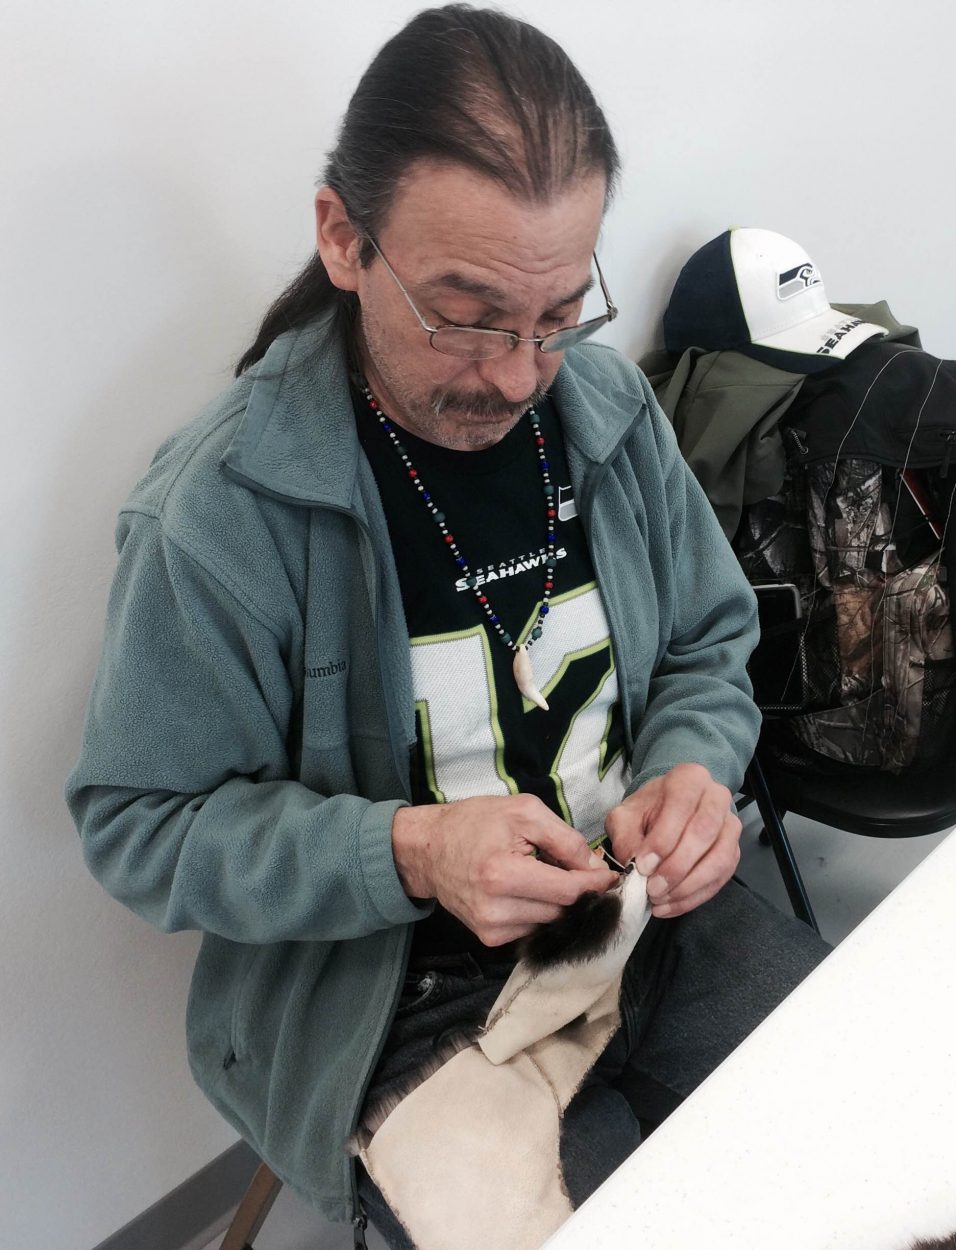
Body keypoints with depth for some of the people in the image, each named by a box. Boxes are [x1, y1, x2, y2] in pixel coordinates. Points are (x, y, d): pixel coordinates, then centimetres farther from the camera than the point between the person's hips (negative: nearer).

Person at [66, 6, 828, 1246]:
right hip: (405, 998, -4)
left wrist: (690, 770, -14)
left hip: (654, 914, 5)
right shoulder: (221, 505, -19)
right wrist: (411, 852, -26)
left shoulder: (612, 406, -3)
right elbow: (142, 823, -12)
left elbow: (709, 650, 9)